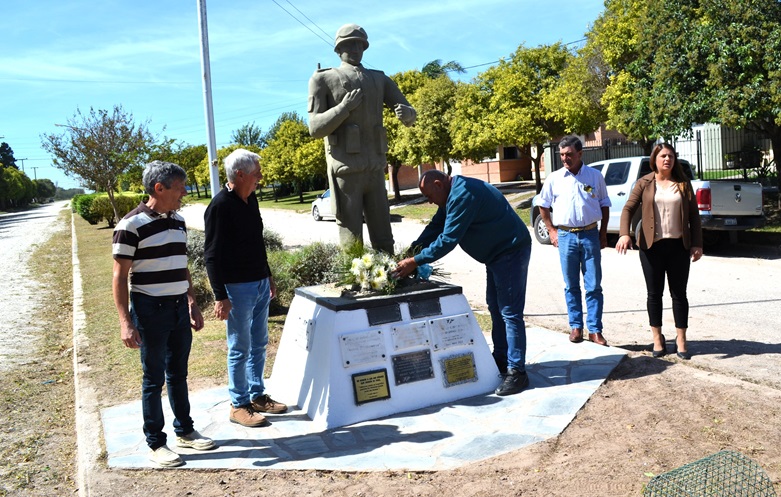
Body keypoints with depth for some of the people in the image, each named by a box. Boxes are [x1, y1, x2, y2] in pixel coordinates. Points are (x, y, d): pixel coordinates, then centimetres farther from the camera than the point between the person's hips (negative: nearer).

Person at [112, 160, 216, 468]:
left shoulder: (178, 221, 9)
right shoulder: (132, 225, -13)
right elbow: (120, 276, -12)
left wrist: (192, 304, 17)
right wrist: (125, 322, -16)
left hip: (179, 307, 6)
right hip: (150, 310, -6)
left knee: (178, 374, 16)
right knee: (154, 379, 4)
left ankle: (185, 431, 30)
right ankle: (155, 443, 17)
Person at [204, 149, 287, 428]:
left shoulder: (250, 200, 9)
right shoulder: (220, 206, -16)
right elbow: (212, 256, -17)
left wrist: (268, 276, 20)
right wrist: (220, 297, -19)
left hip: (260, 285, 8)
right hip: (237, 289, -8)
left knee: (259, 344, 16)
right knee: (240, 349, 2)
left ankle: (257, 395, 29)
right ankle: (238, 405, 16)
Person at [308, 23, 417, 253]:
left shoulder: (379, 79, 16)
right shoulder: (323, 79, 6)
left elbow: (410, 114, 13)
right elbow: (315, 128, -3)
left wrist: (405, 113, -11)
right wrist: (344, 108, -16)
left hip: (375, 169, 4)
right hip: (345, 170, -4)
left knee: (383, 240, 7)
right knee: (351, 242, -4)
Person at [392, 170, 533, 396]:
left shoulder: (463, 195, -25)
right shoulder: (453, 195, 9)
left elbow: (447, 239, -28)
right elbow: (435, 227, 10)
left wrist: (415, 261, -24)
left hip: (511, 252, -11)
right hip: (496, 253, 11)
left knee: (510, 312, -9)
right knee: (496, 308, 17)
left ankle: (517, 371, -4)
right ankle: (501, 360, 28)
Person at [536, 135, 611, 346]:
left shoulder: (595, 176, 2)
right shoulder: (554, 178, 2)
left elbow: (604, 205, 11)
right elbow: (543, 206, 11)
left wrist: (603, 233, 7)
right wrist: (552, 231, 5)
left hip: (590, 234, 0)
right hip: (566, 235, 0)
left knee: (594, 286, 1)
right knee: (571, 286, 8)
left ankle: (595, 330, 9)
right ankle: (575, 326, 18)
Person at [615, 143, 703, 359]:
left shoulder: (683, 184, 7)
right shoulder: (644, 183, 2)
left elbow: (694, 215, 8)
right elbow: (628, 208, -6)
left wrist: (697, 244, 1)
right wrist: (624, 234, -22)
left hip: (678, 245, 1)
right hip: (652, 246, -1)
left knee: (679, 293, 6)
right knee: (654, 293, 7)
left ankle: (681, 340, 15)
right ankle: (657, 338, 18)